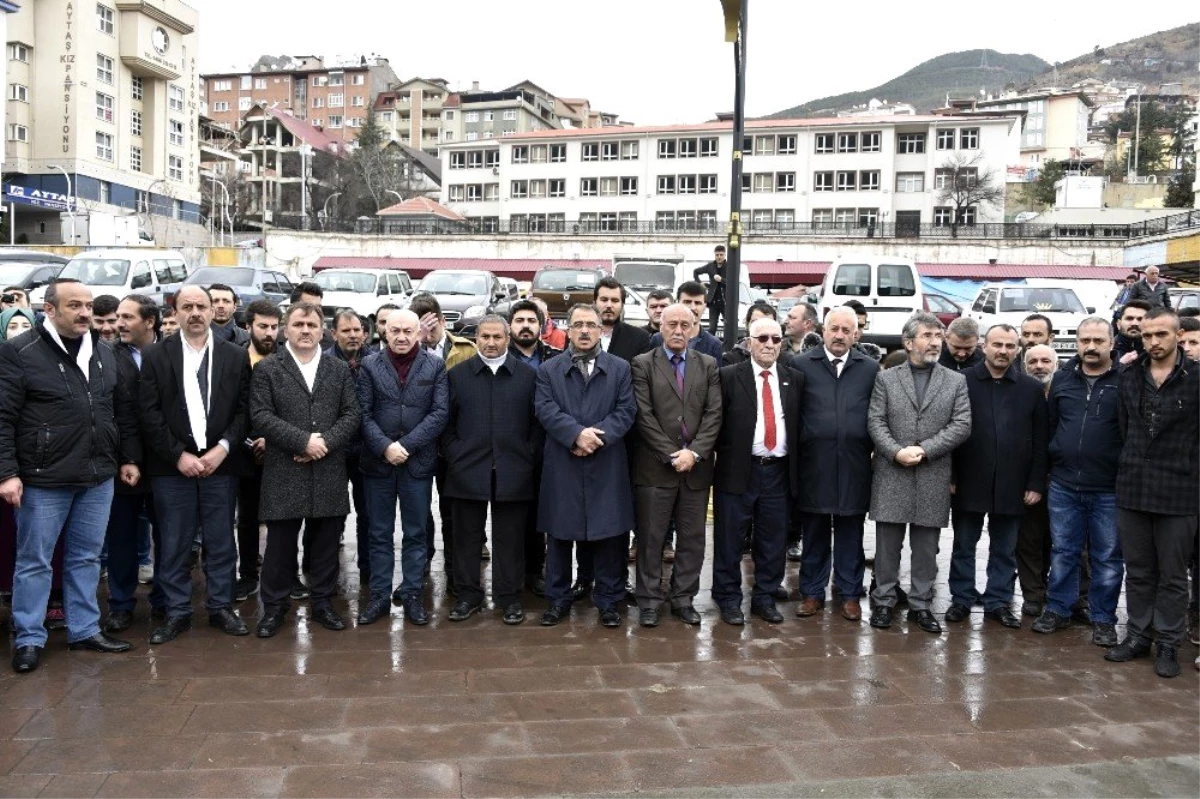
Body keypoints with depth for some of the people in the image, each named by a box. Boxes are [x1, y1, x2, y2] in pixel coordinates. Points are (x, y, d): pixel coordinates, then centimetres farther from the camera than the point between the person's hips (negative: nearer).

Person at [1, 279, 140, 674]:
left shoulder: (104, 353, 9)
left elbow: (124, 411, 16)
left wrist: (129, 457, 12)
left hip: (98, 476, 5)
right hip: (43, 479, -5)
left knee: (86, 557, 14)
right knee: (34, 561, 7)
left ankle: (84, 629, 25)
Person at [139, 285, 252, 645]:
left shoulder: (235, 356, 5)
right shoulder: (155, 355, 2)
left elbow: (244, 409, 3)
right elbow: (150, 413, -2)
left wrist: (223, 448, -10)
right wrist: (178, 455, -9)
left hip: (220, 462, 1)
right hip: (171, 465, -1)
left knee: (221, 541, 7)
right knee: (174, 544, 6)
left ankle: (221, 607, 20)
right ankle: (177, 613, 18)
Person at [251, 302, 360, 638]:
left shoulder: (339, 369, 10)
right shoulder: (267, 368, 2)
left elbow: (351, 415, 5)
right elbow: (260, 416, -7)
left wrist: (326, 442, -11)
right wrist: (303, 441, -15)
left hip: (329, 472, 2)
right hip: (284, 472, -2)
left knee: (325, 542, 9)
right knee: (280, 543, 5)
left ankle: (323, 603, 22)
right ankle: (274, 606, 18)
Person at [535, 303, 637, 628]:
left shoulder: (620, 368, 9)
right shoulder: (548, 369, 8)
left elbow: (626, 411, -1)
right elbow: (545, 409, -5)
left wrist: (598, 435, -16)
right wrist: (577, 434, -19)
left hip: (607, 466, 0)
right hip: (562, 466, 0)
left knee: (608, 534, 4)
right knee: (559, 534, 7)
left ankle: (608, 600, 16)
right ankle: (558, 599, 20)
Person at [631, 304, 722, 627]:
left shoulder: (708, 365, 9)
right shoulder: (643, 364, 0)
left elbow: (713, 414, 2)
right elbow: (644, 415, -7)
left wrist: (694, 452, -10)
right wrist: (671, 454, -12)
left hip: (696, 467, 3)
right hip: (655, 467, -3)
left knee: (692, 539, 9)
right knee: (651, 538, 4)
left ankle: (684, 598, 20)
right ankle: (650, 600, 15)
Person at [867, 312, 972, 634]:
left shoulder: (956, 381, 7)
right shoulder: (886, 378, 6)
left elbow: (962, 425, -1)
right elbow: (875, 421, -1)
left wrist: (924, 449, -12)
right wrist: (897, 452, -16)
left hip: (933, 477, 1)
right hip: (892, 473, -1)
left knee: (926, 545, 7)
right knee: (888, 542, 5)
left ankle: (920, 604, 19)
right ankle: (884, 601, 16)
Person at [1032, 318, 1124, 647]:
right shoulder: (1062, 380, 7)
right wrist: (1053, 465, 10)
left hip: (1110, 488, -3)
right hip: (1064, 485, 3)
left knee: (1107, 557, 8)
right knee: (1063, 552, 12)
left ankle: (1103, 619, 20)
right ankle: (1058, 610, 25)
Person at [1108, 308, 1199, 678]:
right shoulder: (1128, 376, 6)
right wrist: (1130, 466, 9)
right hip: (1132, 489, 4)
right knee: (1137, 571, 14)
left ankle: (1169, 645, 19)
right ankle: (1137, 636, 25)